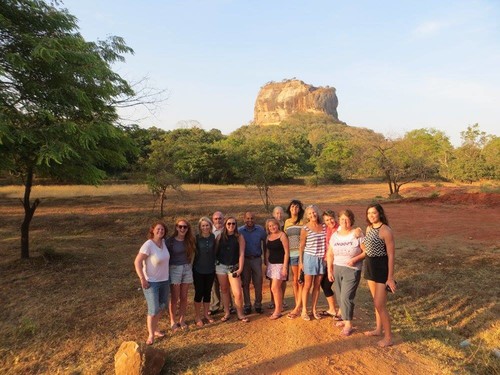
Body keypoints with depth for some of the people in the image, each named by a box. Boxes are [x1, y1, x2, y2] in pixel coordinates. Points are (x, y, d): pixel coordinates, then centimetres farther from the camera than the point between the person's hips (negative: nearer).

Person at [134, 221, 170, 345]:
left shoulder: (164, 242, -2)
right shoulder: (148, 245, -21)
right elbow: (137, 262, -23)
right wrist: (142, 279, -24)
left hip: (164, 280, 7)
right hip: (151, 282, -7)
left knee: (161, 306, 18)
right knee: (153, 309, -5)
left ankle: (155, 329, 37)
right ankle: (151, 334, 13)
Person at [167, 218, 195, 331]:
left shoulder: (189, 241, 3)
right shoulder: (170, 241, -9)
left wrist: (188, 265, 6)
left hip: (187, 269, 4)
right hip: (174, 269, -4)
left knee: (184, 297, 10)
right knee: (174, 298, 3)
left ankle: (182, 320, 24)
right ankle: (173, 321, 18)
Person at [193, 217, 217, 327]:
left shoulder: (213, 237, -2)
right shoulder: (196, 238, -12)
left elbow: (214, 252, 8)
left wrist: (213, 263, 9)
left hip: (210, 270, 3)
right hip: (198, 270, -3)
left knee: (207, 292, 13)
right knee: (199, 293, 4)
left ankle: (206, 314, 28)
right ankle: (197, 317, 19)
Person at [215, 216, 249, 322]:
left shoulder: (239, 237, -3)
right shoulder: (220, 236, 2)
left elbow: (241, 254, -6)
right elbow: (215, 250, 5)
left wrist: (240, 268, -11)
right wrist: (215, 262, -1)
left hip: (233, 267, -2)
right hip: (221, 266, 2)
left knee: (238, 293, -7)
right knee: (224, 290, 13)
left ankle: (240, 314, 13)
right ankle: (227, 313, 27)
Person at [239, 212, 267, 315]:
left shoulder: (260, 230, -2)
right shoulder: (240, 231, -5)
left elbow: (265, 242, 10)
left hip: (257, 259, 0)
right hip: (244, 259, 0)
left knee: (258, 283, 4)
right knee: (245, 283, 7)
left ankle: (258, 305, 19)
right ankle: (247, 306, 18)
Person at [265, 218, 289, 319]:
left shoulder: (282, 235, -9)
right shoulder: (268, 237, 10)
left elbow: (287, 252, -11)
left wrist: (285, 267, -15)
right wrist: (267, 264, 12)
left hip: (280, 264, -6)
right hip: (271, 264, 6)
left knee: (275, 288, -8)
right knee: (278, 287, 12)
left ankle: (277, 311, 4)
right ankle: (280, 306, 23)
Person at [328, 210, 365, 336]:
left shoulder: (357, 235, -10)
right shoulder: (335, 235, 5)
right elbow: (330, 255, 9)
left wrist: (355, 259, -20)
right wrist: (329, 271, 7)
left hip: (352, 270, -5)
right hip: (337, 269, 5)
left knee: (346, 297, -9)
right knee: (340, 297, 11)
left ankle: (348, 324, 6)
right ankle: (346, 318, 31)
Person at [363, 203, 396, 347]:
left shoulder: (386, 231, -18)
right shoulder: (369, 228, 5)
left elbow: (391, 256, -17)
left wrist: (390, 277, -16)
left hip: (382, 268, -7)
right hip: (370, 266, 8)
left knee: (379, 304, -4)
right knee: (377, 302, 19)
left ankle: (388, 337, 11)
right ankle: (379, 329, 34)